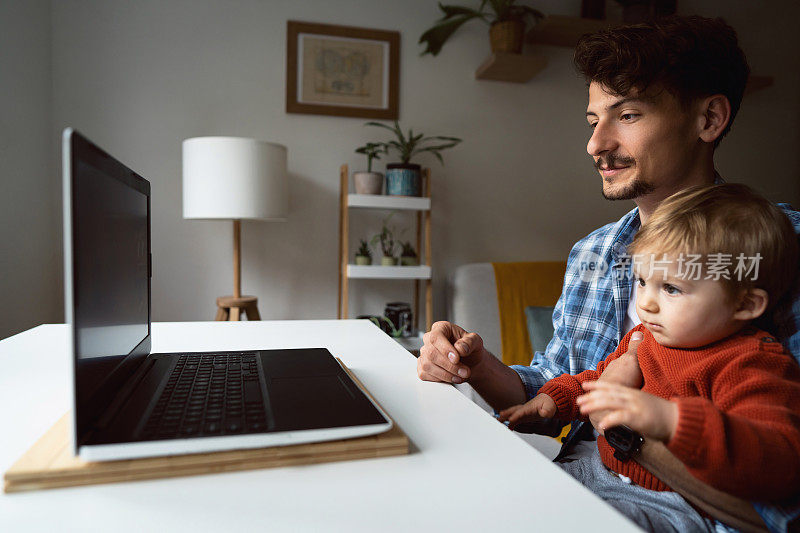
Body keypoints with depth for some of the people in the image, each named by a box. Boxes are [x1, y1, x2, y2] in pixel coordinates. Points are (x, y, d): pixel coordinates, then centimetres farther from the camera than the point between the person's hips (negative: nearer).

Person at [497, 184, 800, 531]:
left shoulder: (753, 367, -19)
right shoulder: (644, 337, 8)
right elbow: (601, 379, 27)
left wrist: (672, 422, -47)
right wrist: (555, 397, 11)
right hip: (598, 469, 8)